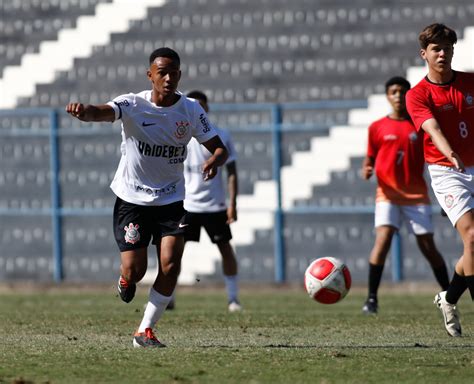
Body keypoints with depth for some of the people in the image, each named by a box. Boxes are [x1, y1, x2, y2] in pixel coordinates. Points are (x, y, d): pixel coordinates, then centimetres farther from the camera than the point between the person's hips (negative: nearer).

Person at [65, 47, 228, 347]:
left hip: (171, 199, 2)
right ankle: (126, 281, 35)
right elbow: (101, 112, -34)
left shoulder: (191, 110, -6)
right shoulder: (133, 105, -14)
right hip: (131, 198, -2)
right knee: (134, 271, -6)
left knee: (170, 264, -15)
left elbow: (219, 147, -1)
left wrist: (214, 161, -26)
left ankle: (146, 331, 0)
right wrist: (84, 111, -59)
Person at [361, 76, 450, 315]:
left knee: (428, 246, 1)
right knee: (383, 239, -19)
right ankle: (371, 299, -18)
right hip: (388, 194, -1)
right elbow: (370, 160, 9)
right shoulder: (377, 128, 4)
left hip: (417, 196, 1)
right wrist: (366, 171, -14)